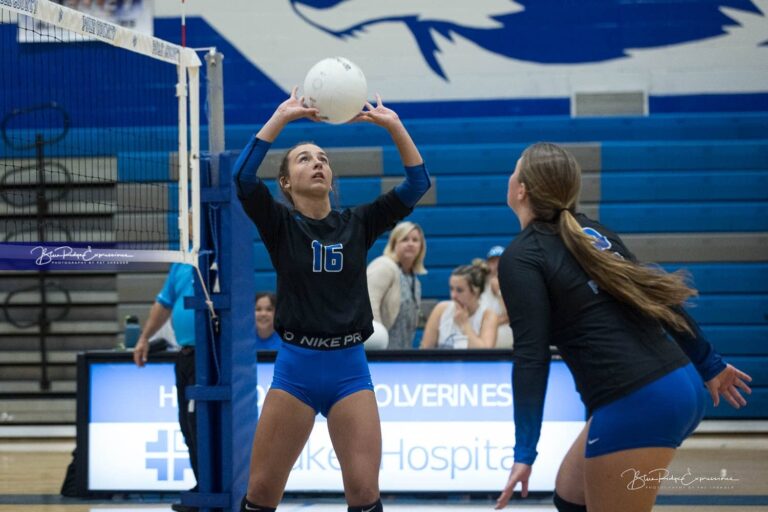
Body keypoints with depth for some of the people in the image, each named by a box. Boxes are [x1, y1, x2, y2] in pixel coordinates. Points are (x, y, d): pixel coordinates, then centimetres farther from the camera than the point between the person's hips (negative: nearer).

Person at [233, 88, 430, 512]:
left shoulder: (358, 223, 7)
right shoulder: (280, 224, 1)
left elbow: (417, 183, -1)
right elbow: (243, 178, -17)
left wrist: (392, 124, -12)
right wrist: (281, 117, -20)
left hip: (349, 368, 2)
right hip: (295, 368, -1)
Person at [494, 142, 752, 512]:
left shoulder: (521, 258, -6)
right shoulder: (590, 231, 15)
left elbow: (531, 356, -15)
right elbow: (658, 296, 18)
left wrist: (525, 451, -17)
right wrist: (708, 365, 28)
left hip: (635, 406, -8)